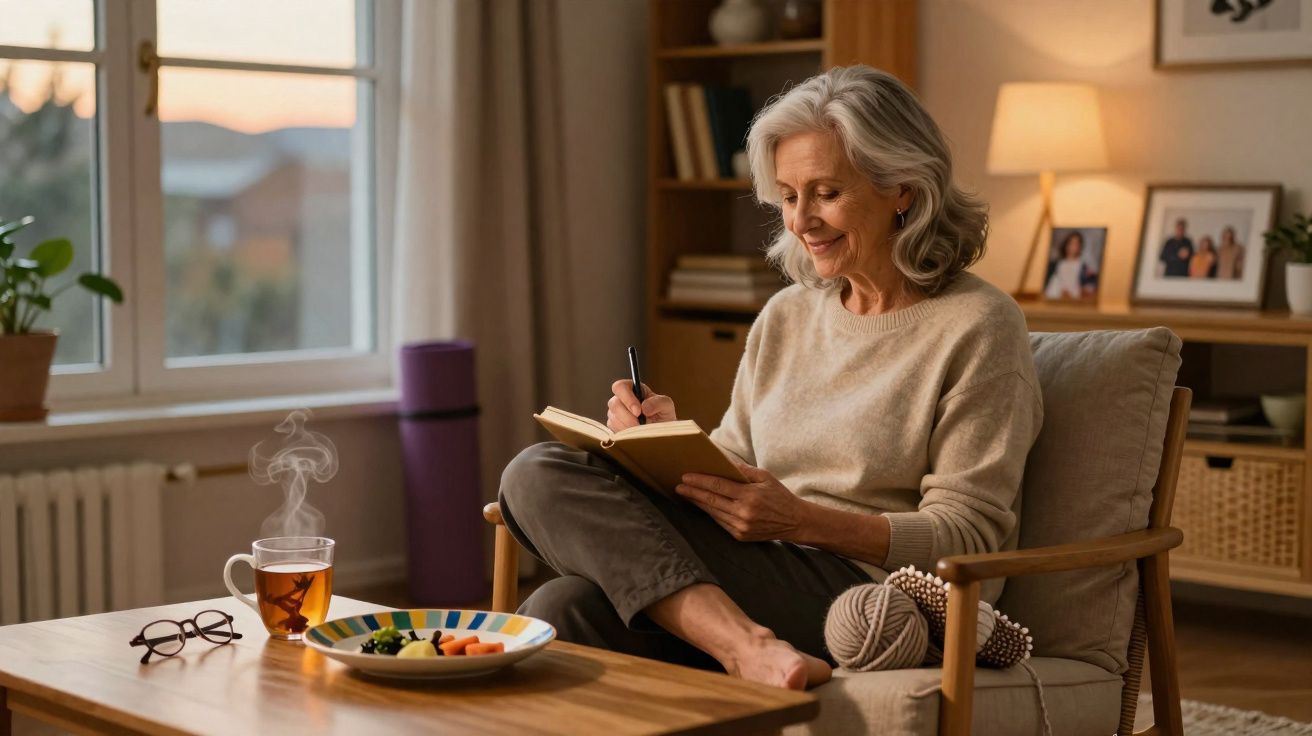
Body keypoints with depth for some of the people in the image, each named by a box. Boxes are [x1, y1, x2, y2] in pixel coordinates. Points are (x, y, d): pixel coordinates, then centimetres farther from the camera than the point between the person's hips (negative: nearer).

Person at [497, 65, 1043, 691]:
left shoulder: (977, 327, -2)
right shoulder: (784, 318, 18)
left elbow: (969, 536, -8)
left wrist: (803, 521, -20)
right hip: (761, 581, 7)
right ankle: (749, 646, -31)